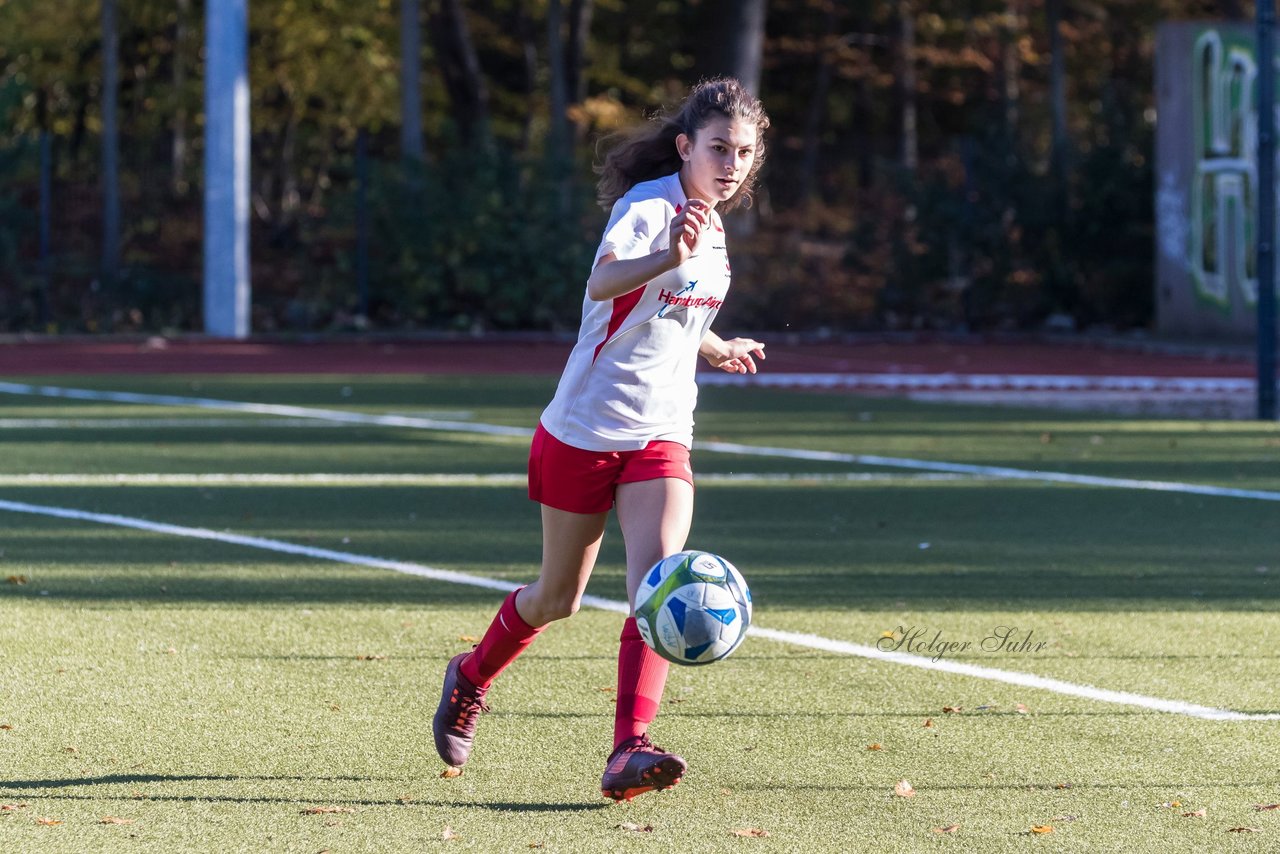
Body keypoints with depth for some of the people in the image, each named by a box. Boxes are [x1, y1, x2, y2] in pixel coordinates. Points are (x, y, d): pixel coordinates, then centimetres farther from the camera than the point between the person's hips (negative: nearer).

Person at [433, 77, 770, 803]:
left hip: (661, 440, 5)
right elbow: (604, 282, -39)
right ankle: (472, 680, 40)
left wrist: (719, 350, 30)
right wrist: (671, 257, -56)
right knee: (558, 597, 11)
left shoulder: (709, 223, 9)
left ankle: (629, 754, -26)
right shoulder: (648, 206, -16)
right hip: (584, 432, -5)